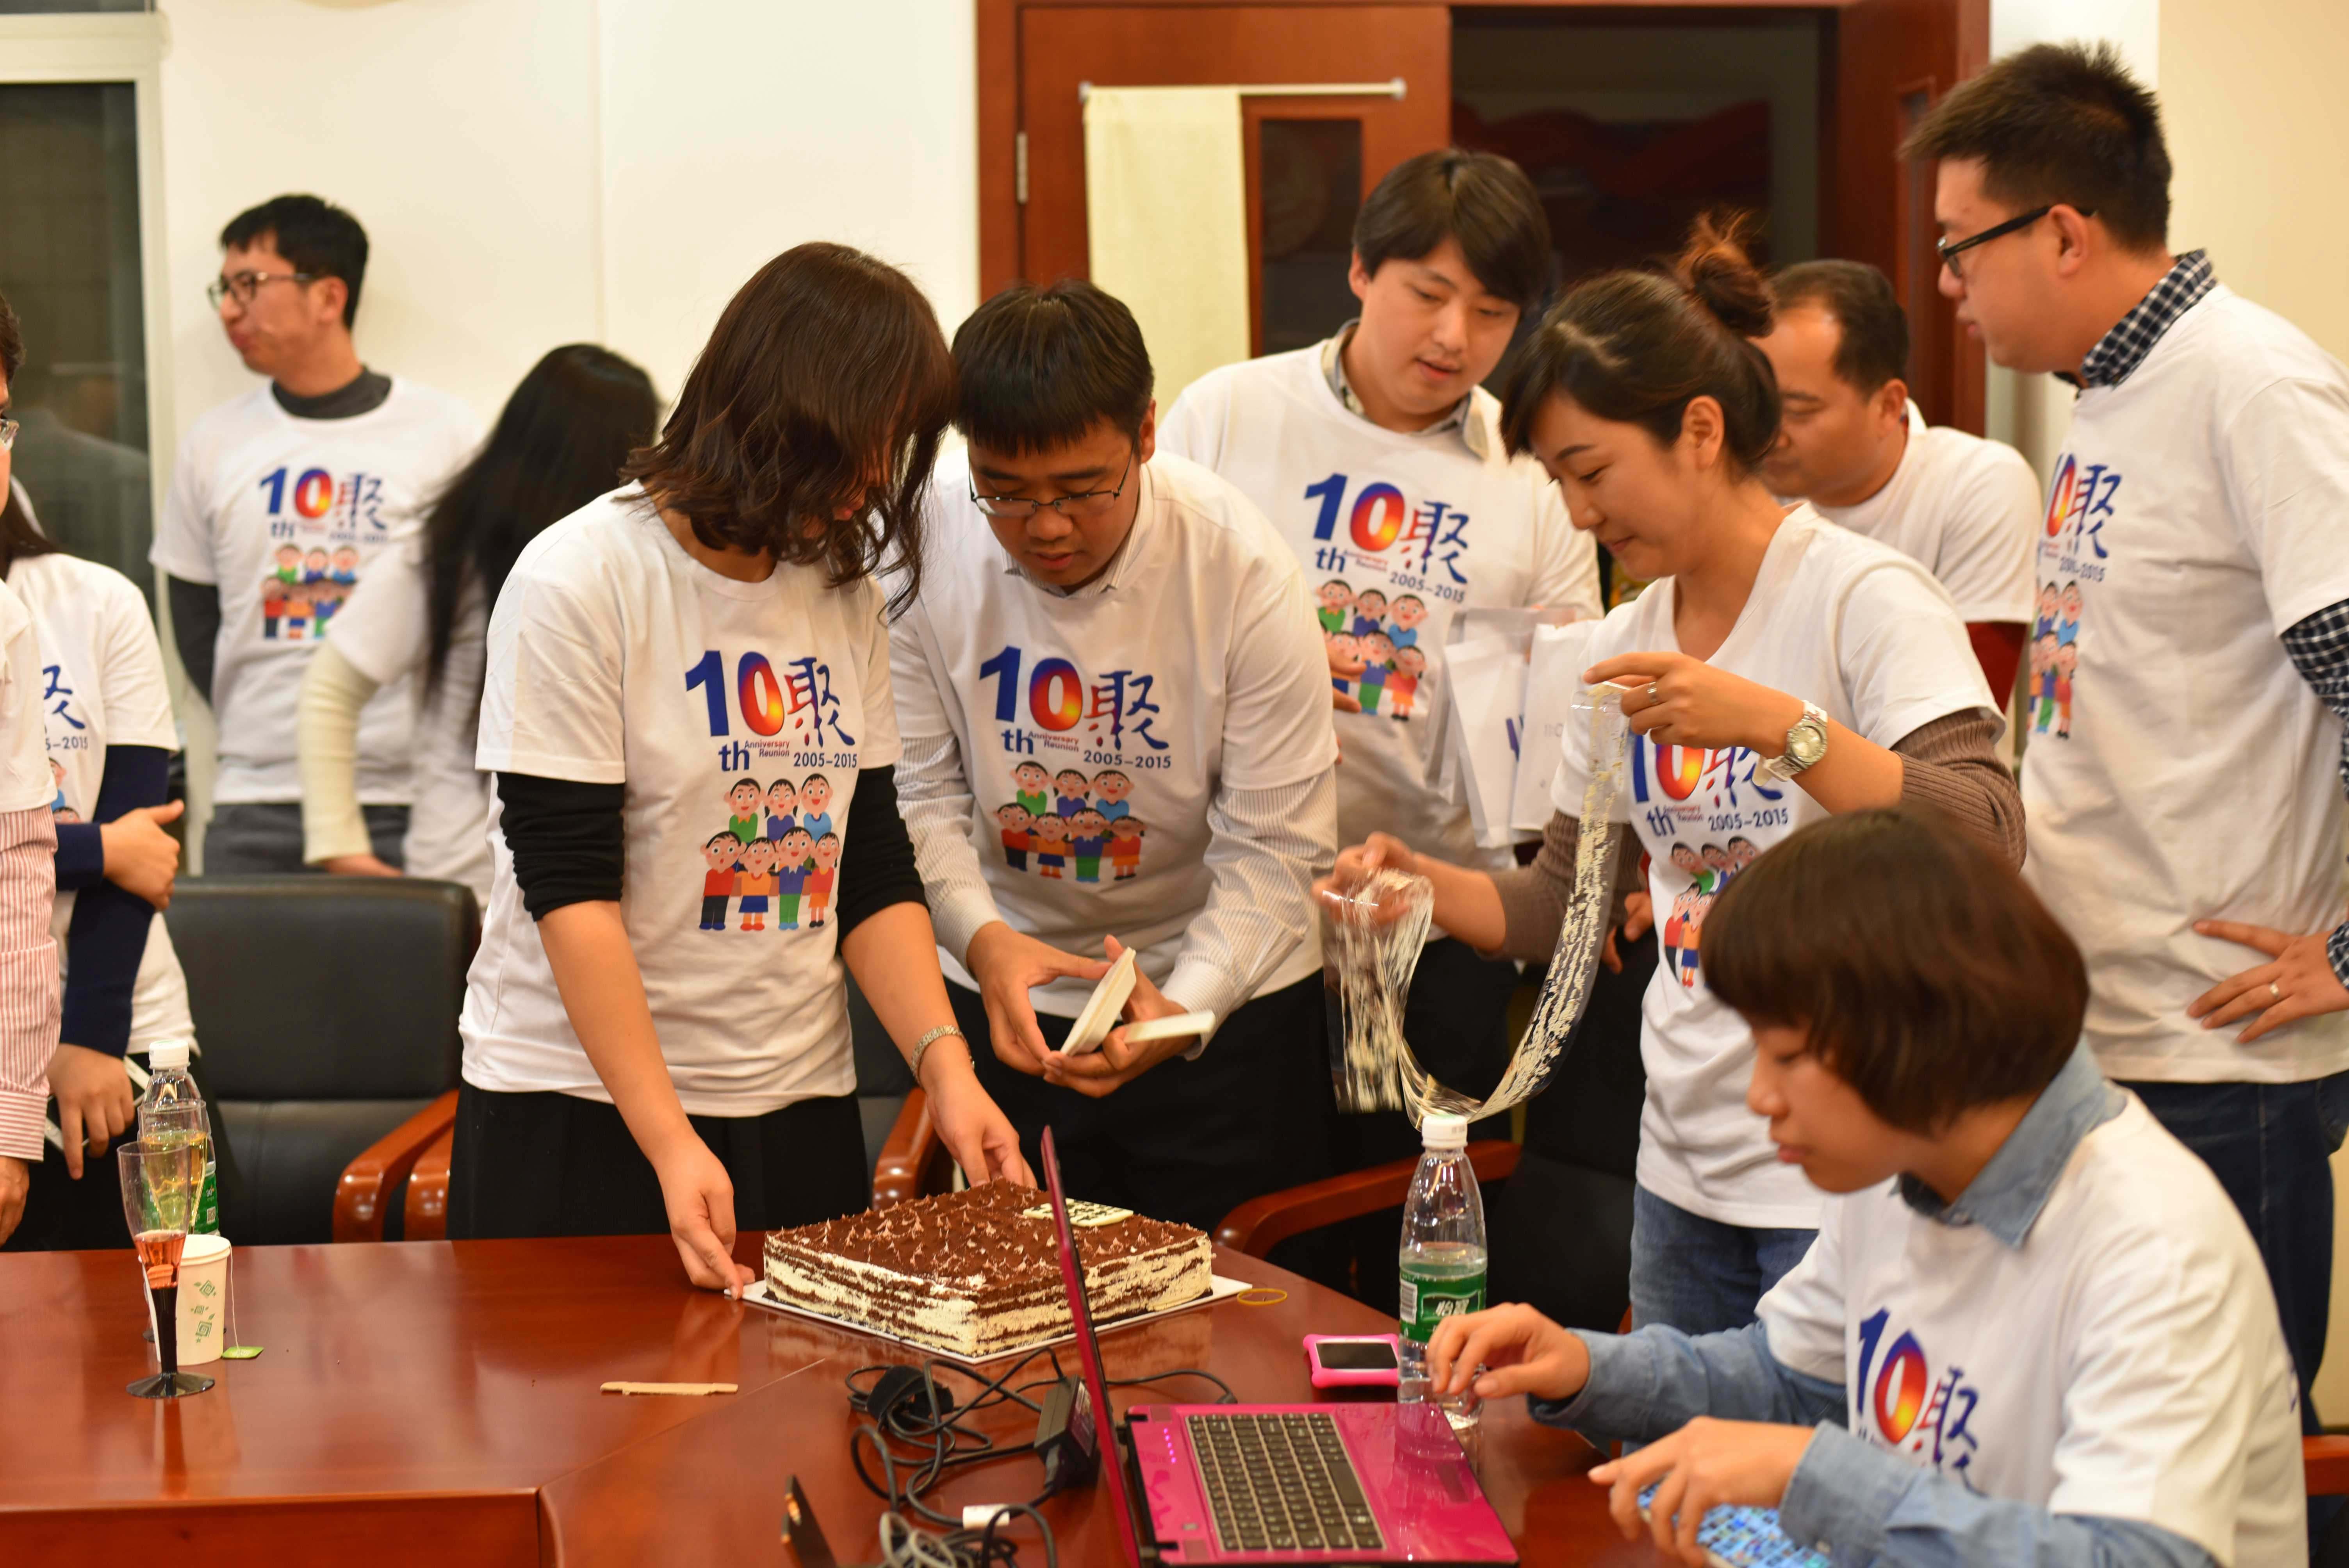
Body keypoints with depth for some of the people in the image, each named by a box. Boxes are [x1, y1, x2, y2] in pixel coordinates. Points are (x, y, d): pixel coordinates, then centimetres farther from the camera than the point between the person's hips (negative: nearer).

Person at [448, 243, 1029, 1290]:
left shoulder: (844, 592, 7)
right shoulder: (577, 583, -12)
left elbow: (874, 868, 7)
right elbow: (570, 889, -16)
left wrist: (946, 1068, -8)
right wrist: (670, 1144, -23)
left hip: (799, 1105, 6)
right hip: (580, 1106, -6)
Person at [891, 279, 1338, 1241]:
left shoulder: (1244, 567, -19)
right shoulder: (922, 547, -14)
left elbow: (1275, 846, -17)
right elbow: (920, 788, -8)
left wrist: (1186, 1004, -32)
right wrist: (980, 934, -26)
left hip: (1223, 991, -2)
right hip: (1004, 992, 2)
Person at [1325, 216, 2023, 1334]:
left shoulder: (1866, 599, -10)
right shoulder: (1625, 649, 10)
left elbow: (1989, 845, -22)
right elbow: (1565, 902, 16)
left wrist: (1775, 722, -30)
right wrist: (1426, 883, -2)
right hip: (1682, 1173, 7)